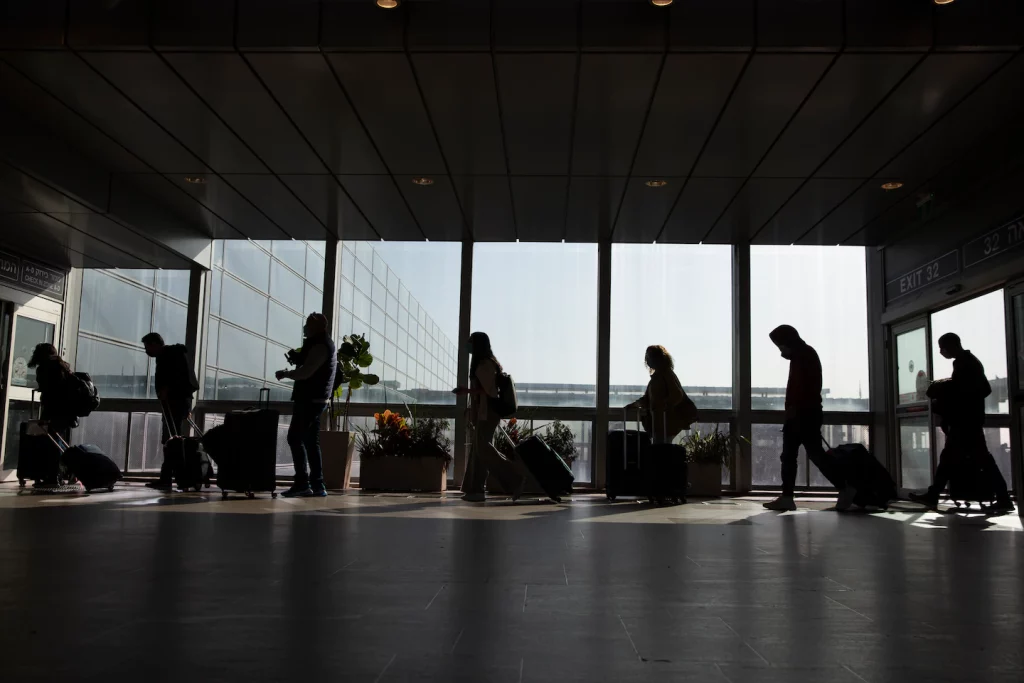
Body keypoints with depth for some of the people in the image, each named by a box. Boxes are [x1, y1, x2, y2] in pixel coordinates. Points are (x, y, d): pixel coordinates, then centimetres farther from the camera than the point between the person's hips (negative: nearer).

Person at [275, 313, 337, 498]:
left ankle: (302, 483, -14)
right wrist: (298, 358, 10)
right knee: (311, 441, 9)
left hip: (310, 399, -10)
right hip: (315, 398, 10)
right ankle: (317, 485, 7)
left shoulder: (320, 345, -14)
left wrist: (285, 374, -5)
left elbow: (306, 372, -21)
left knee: (295, 438, -10)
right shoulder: (324, 344, 19)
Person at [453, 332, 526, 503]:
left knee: (483, 448, -14)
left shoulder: (485, 364, -14)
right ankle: (475, 490, 7)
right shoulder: (484, 362, 17)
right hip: (484, 412, 10)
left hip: (487, 411, -10)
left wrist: (466, 391, -17)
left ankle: (515, 479, -15)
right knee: (479, 448, 7)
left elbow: (489, 389, -20)